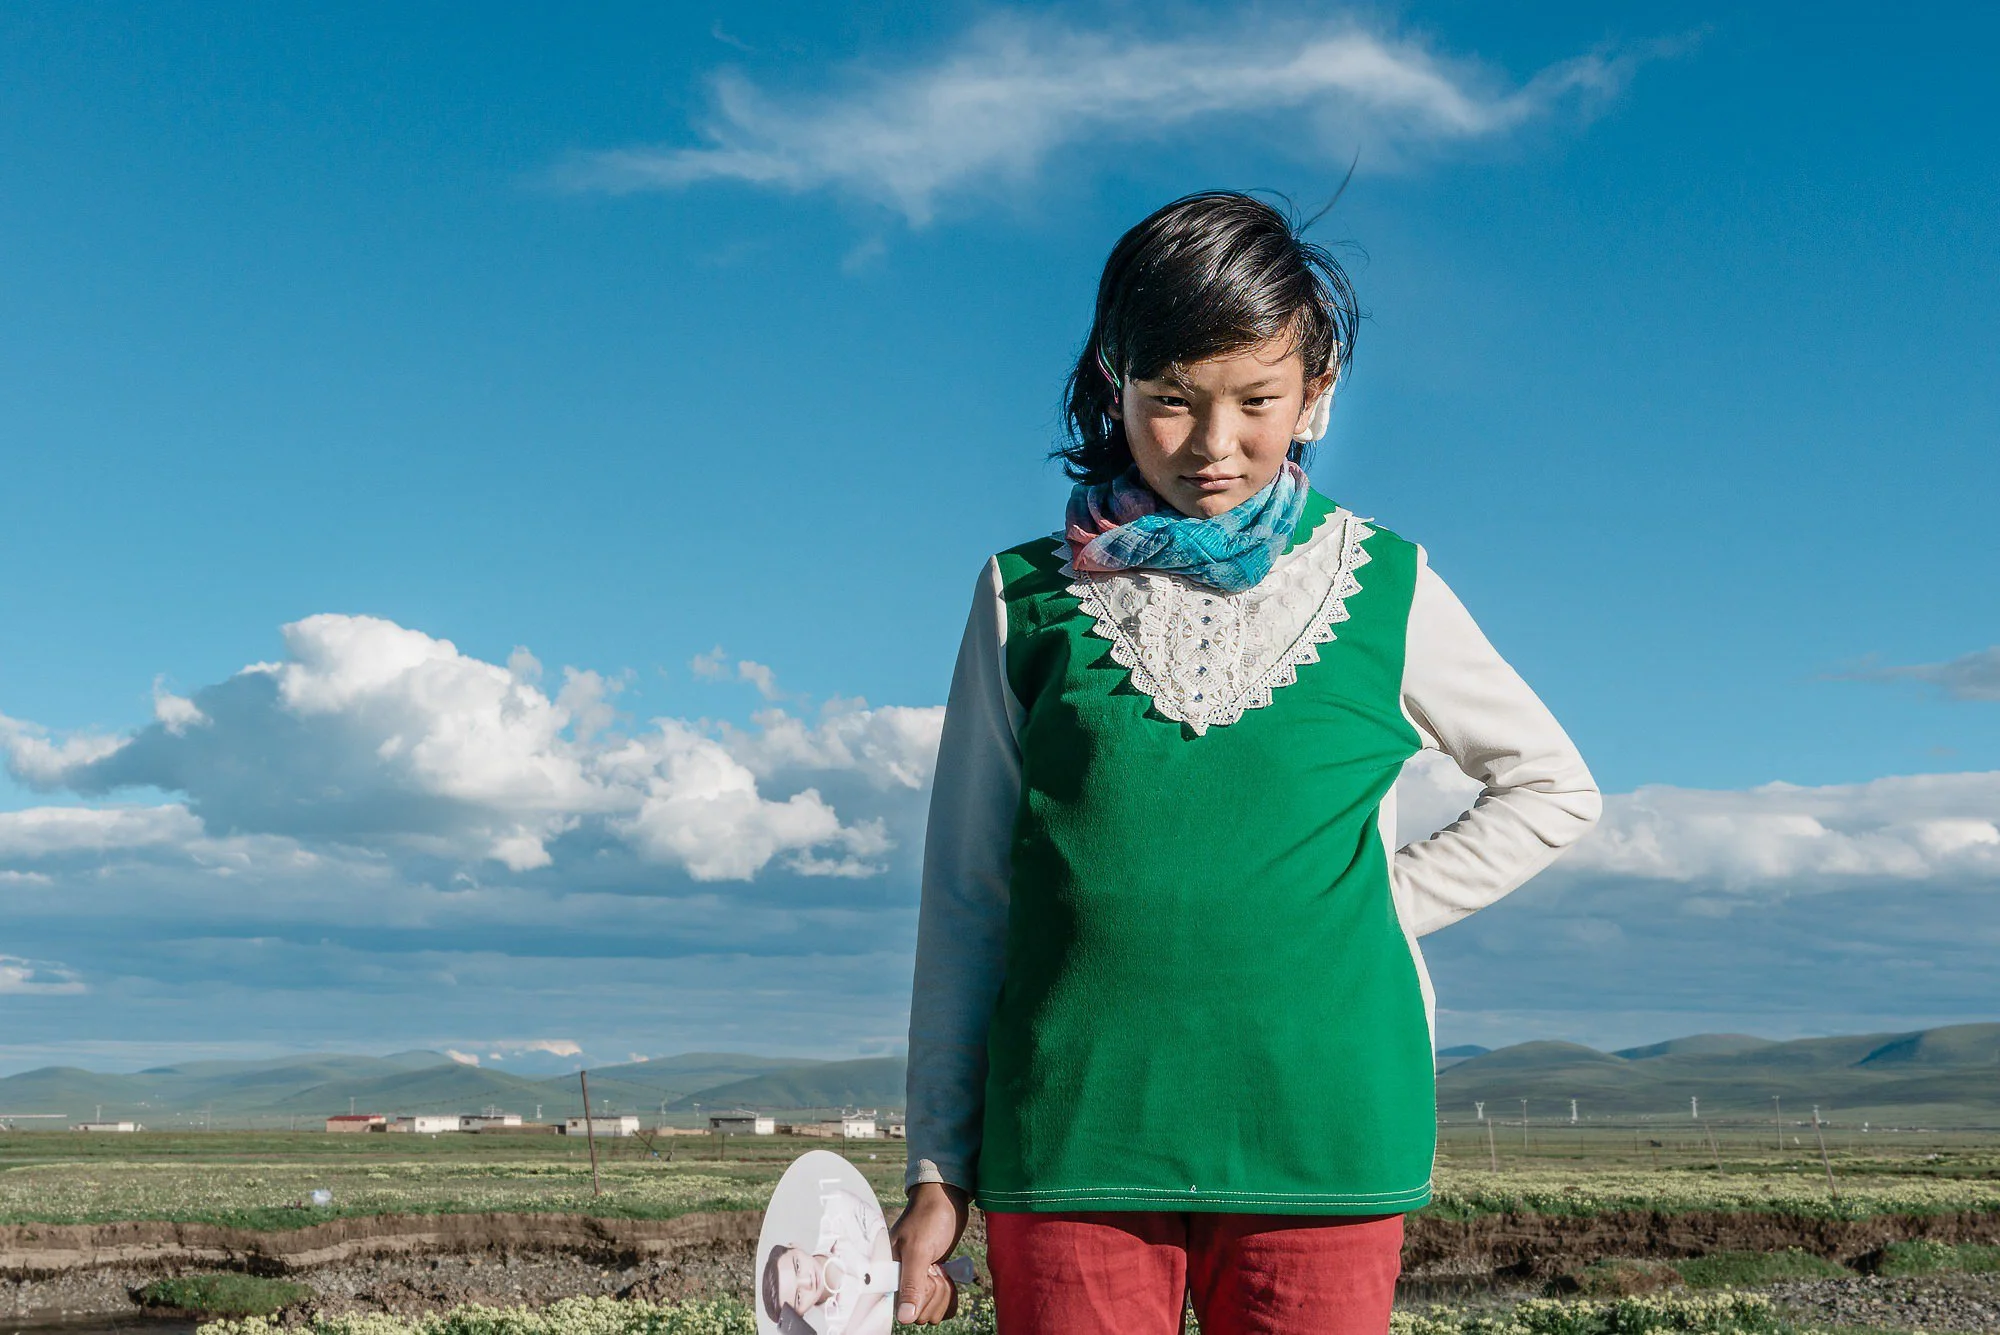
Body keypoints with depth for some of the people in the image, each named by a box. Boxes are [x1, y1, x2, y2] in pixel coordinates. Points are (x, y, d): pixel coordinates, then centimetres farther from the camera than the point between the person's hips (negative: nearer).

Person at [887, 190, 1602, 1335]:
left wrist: (1386, 901, 4)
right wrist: (939, 1172, 7)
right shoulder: (1031, 596, 6)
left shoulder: (1385, 592, 7)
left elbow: (1553, 790, 19)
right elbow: (967, 897, 8)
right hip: (1073, 1143, 0)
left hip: (1319, 1144, 0)